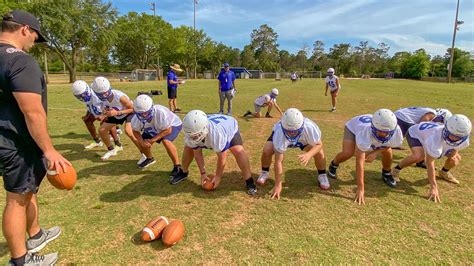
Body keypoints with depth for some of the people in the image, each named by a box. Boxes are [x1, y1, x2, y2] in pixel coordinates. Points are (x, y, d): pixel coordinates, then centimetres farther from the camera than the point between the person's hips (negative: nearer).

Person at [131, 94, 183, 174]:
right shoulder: (136, 119, -24)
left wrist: (152, 140, -29)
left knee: (166, 141, -32)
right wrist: (142, 141, -23)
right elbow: (136, 131, -4)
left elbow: (167, 130, -31)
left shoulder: (160, 112, -41)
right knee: (142, 142, 0)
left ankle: (177, 166, -17)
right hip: (155, 128, 6)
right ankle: (150, 159, 32)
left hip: (172, 125, -6)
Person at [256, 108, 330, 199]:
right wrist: (277, 185, -32)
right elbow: (278, 161, -36)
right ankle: (264, 173, 7)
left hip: (303, 138, 1)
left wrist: (309, 154, -46)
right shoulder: (279, 132, -43)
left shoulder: (309, 127, -42)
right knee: (267, 151, -24)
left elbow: (319, 144, -22)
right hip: (281, 136, -1)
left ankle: (322, 175, 12)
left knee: (319, 152, -19)